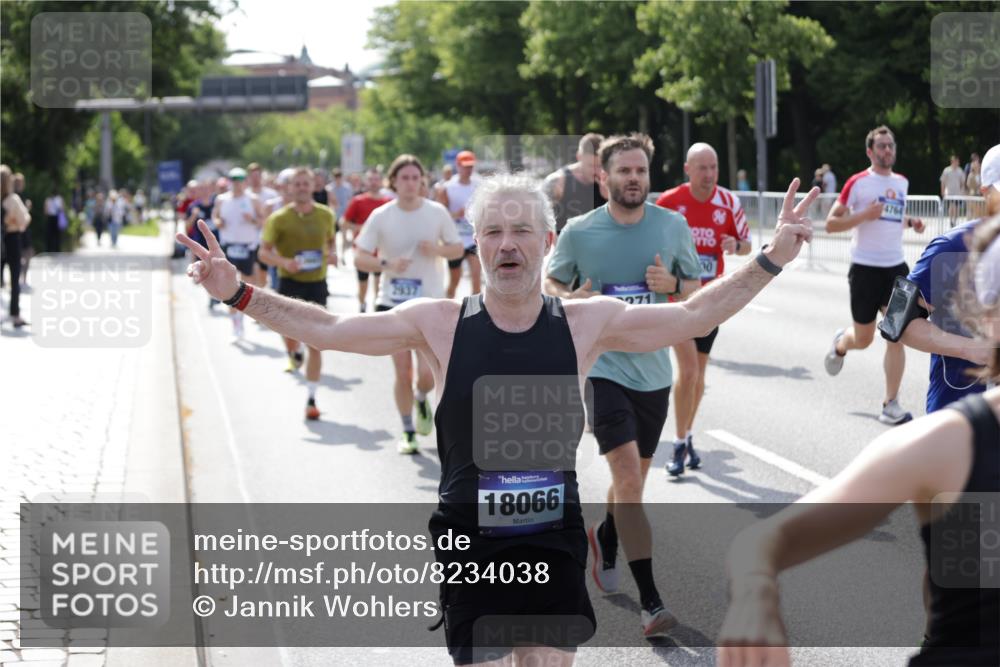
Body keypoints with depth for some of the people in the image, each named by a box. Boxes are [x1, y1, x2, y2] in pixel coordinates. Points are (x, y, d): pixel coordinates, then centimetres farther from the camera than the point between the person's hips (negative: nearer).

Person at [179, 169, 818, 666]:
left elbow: (692, 316, 2)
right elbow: (329, 329, -4)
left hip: (554, 538, 0)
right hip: (469, 539, 0)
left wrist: (772, 259, -4)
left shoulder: (586, 322, -3)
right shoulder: (440, 324, -5)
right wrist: (239, 292, -11)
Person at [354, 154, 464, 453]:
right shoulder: (380, 216, -5)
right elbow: (360, 258, -4)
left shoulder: (437, 212, -2)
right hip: (393, 303, 0)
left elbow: (458, 249, 7)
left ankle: (422, 400, 27)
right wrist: (387, 264, -23)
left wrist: (437, 250, -14)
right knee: (403, 373, 1)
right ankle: (408, 433, 18)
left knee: (428, 374, -9)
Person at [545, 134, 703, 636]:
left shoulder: (673, 226, 0)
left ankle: (604, 540, 49)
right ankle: (650, 602, -13)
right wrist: (570, 299, -13)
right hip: (603, 365, -4)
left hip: (653, 369, 4)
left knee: (633, 479, 17)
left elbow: (697, 288, 9)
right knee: (629, 480, -16)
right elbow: (550, 283, 9)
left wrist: (673, 284, -13)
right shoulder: (578, 231, -5)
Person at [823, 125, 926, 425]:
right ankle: (840, 343, 45)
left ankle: (890, 405, -4)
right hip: (865, 268, -4)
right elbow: (831, 223, -9)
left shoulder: (902, 182, 11)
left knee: (896, 335, -7)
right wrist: (865, 214, -21)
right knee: (863, 339, 8)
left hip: (896, 266, 4)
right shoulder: (857, 183, -8)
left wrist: (910, 221, 7)